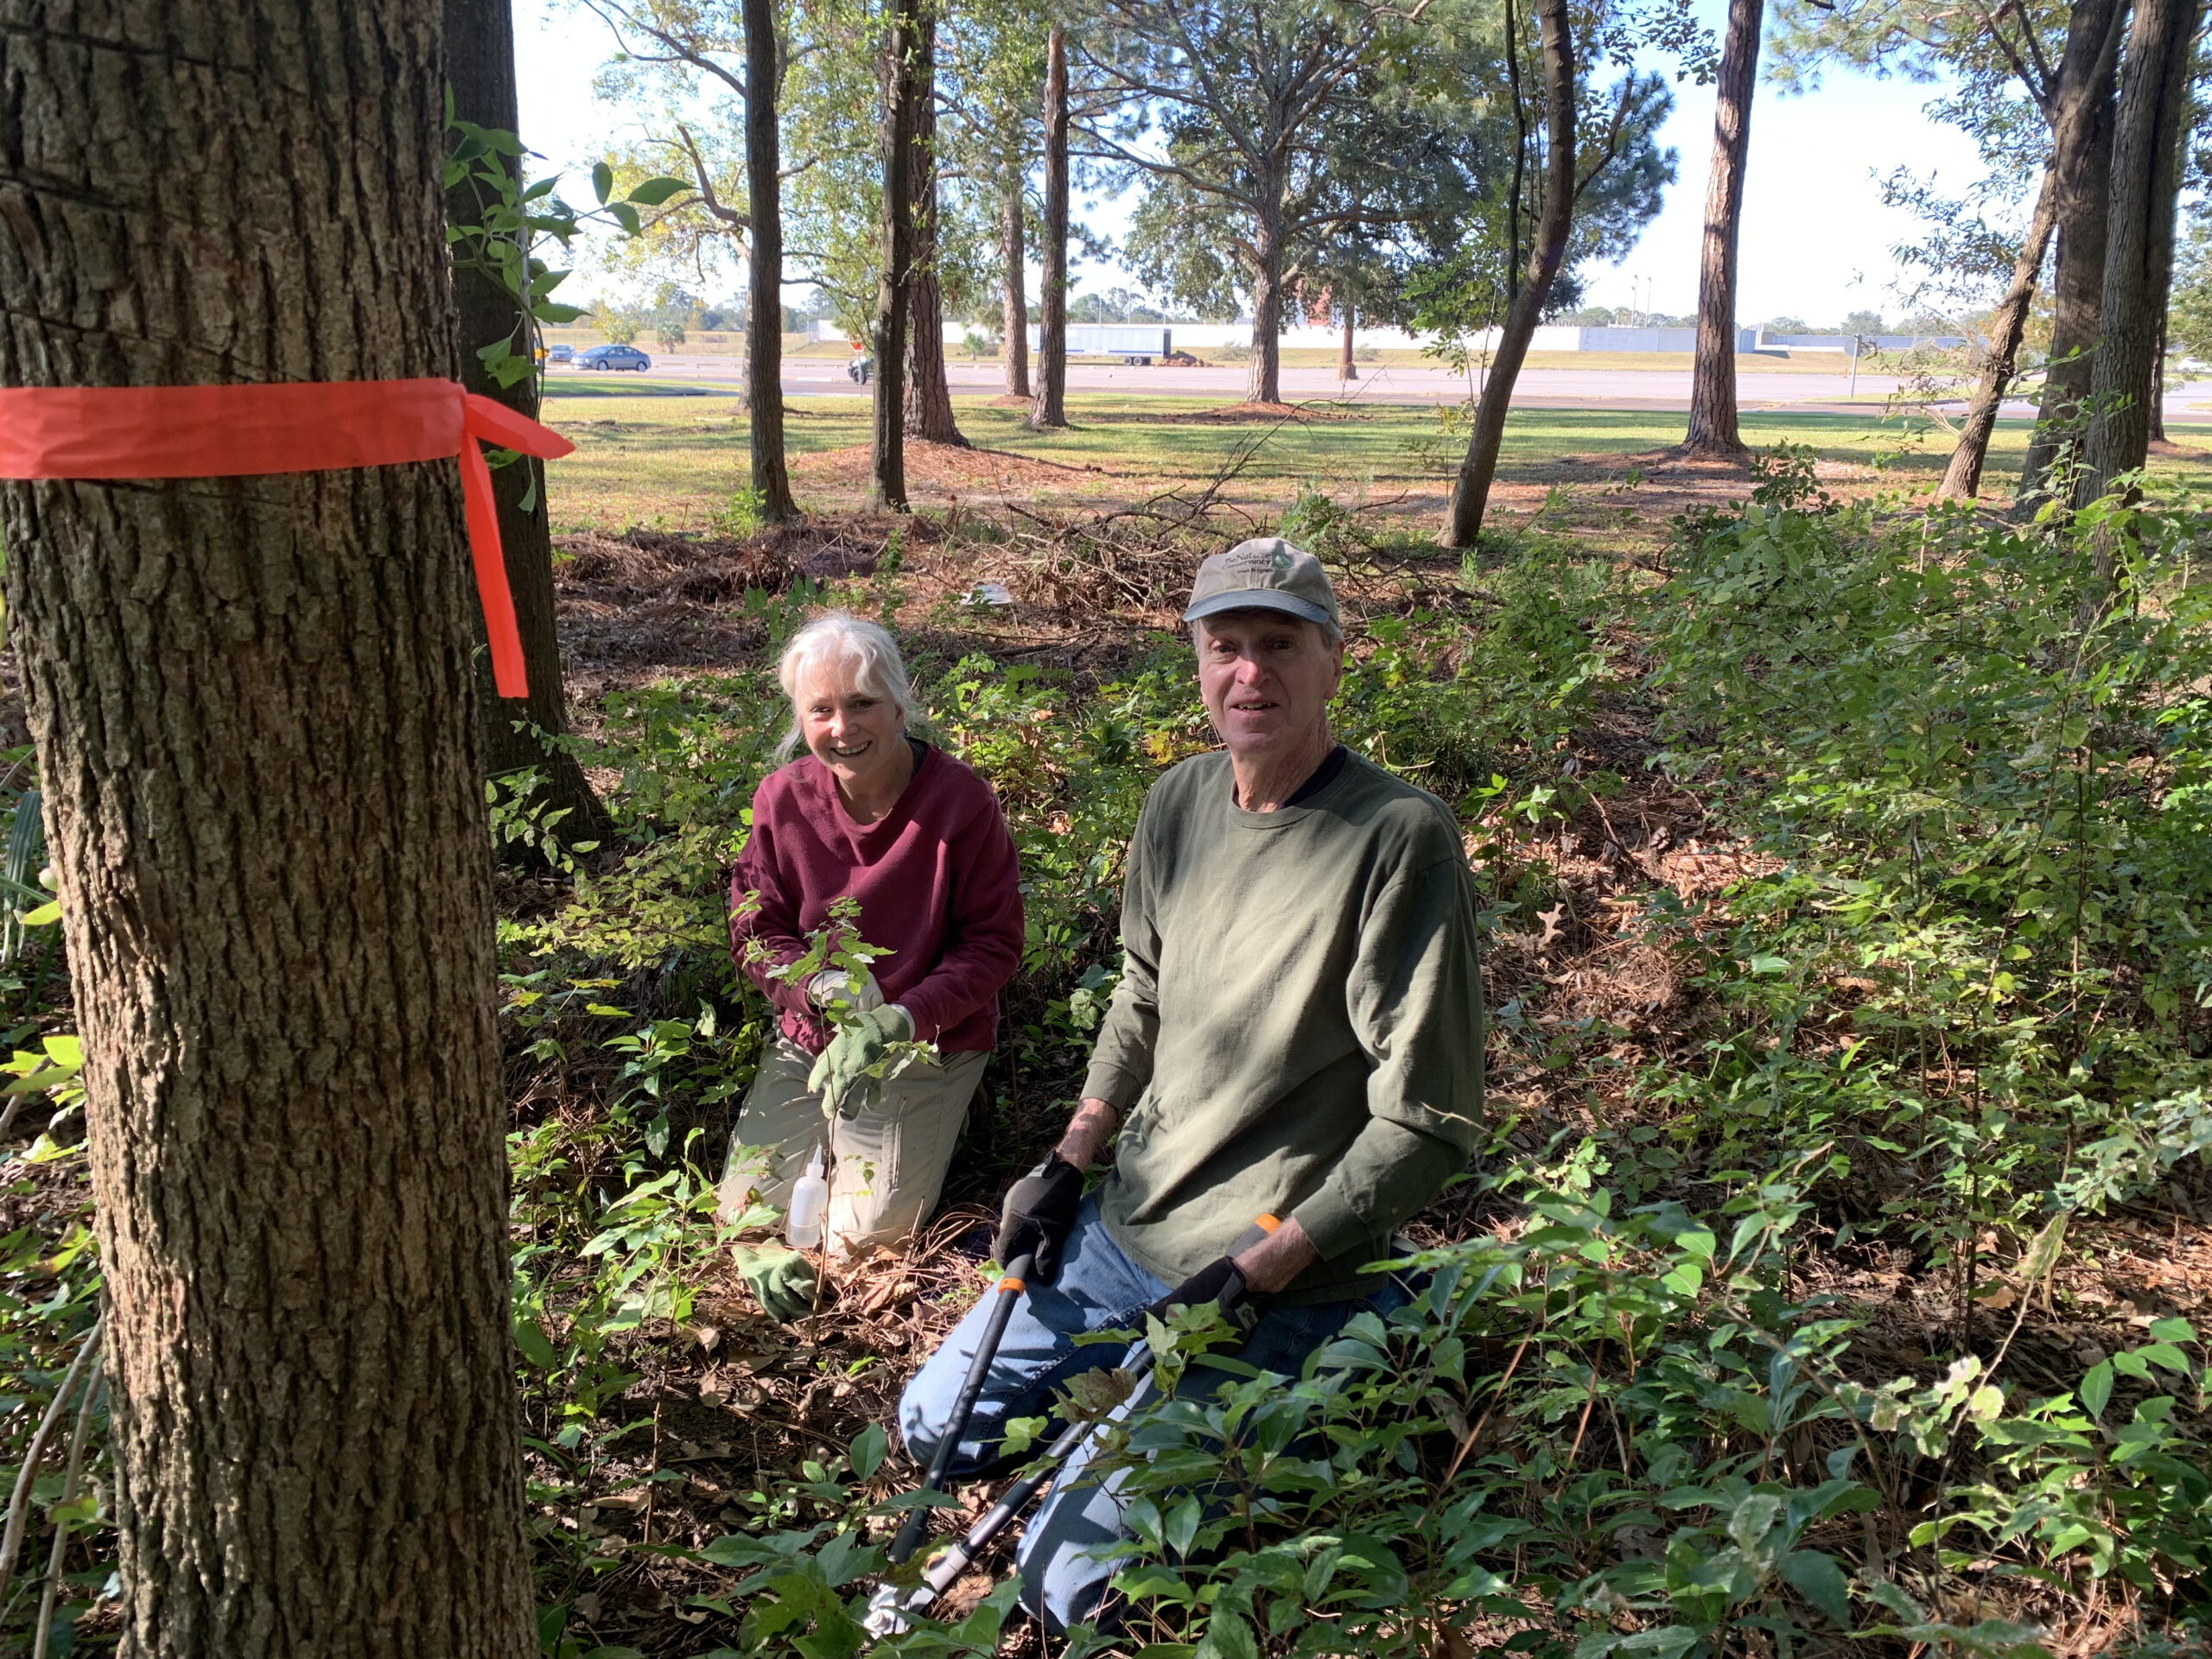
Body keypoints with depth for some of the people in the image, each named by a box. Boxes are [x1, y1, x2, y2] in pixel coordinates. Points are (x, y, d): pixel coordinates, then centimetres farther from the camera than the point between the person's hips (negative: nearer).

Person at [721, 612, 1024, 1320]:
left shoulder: (960, 800, -16)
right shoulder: (783, 798, -7)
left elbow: (994, 944, -12)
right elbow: (755, 930, -1)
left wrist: (904, 1019, -26)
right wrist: (822, 986, -22)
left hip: (928, 1044, -3)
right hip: (809, 1039, 4)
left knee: (867, 1231, -11)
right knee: (746, 1214, -1)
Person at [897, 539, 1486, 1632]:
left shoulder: (1398, 838, -22)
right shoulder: (1179, 803, 0)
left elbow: (1429, 1122, -20)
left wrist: (1261, 1274, -22)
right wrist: (1067, 1163, 7)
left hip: (1282, 1281, -7)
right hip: (1128, 1225, 7)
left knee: (1067, 1583, -7)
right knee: (934, 1426, 14)